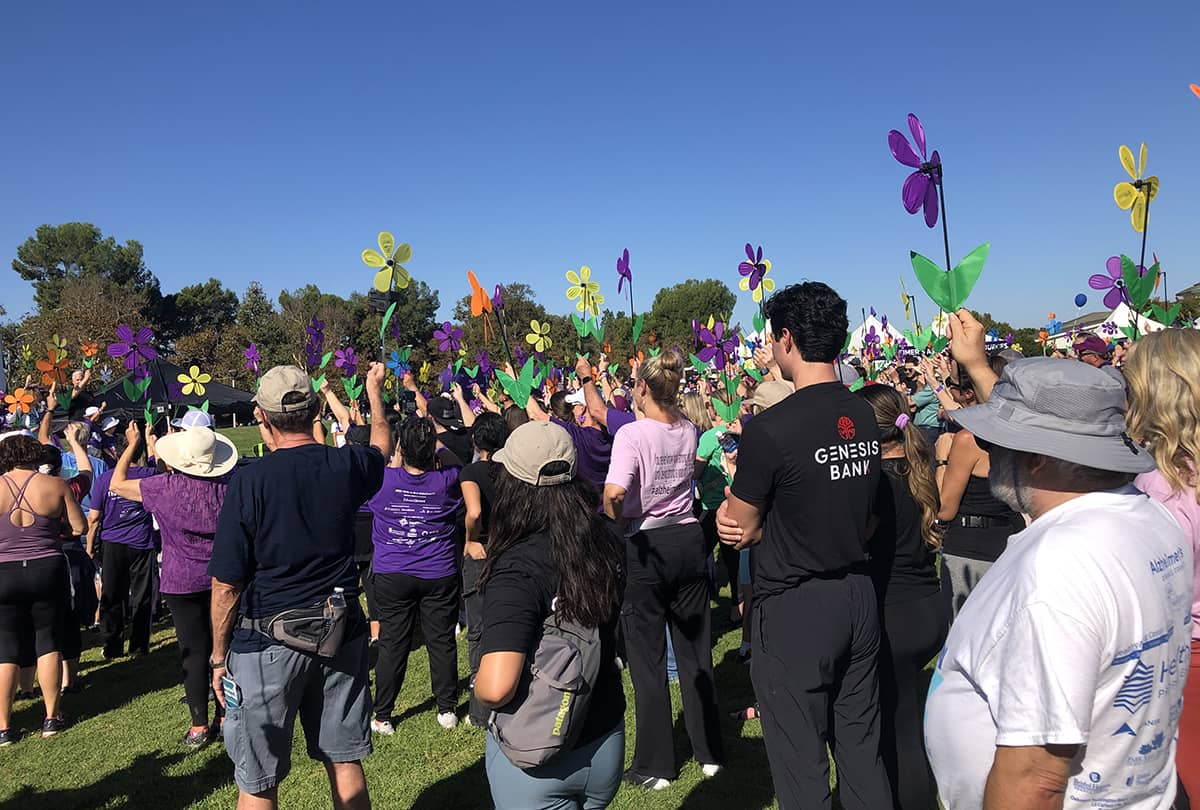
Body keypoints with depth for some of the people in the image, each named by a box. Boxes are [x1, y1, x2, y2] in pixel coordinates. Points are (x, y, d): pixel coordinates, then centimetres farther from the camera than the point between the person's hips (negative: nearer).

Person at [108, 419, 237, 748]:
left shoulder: (166, 486, -13)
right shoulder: (227, 485, -4)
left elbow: (117, 484, 2)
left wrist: (132, 445, 13)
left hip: (183, 582, -3)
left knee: (193, 651, 3)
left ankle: (199, 726, 9)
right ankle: (225, 716, 20)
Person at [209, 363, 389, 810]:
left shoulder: (250, 480, -16)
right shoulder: (347, 466, -4)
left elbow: (226, 584, -12)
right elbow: (381, 446, 22)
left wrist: (219, 656, 1)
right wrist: (375, 393, 39)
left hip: (268, 640, -4)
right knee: (345, 763, 17)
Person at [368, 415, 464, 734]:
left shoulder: (383, 480, -16)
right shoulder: (447, 480, -11)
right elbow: (453, 459, 11)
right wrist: (431, 436, 13)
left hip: (391, 575, 0)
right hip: (440, 575, 1)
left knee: (392, 644, 8)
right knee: (442, 641, 11)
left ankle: (382, 717, 18)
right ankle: (447, 710, 23)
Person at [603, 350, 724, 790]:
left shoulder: (632, 433, -16)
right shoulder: (688, 431, 2)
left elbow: (614, 493, -29)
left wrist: (615, 523, -10)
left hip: (645, 546, -5)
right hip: (689, 539, 6)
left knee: (647, 658, 6)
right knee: (695, 648, 16)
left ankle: (654, 766, 16)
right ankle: (710, 752, 28)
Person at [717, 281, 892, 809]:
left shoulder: (768, 430, -20)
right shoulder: (865, 418, 1)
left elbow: (740, 531, -11)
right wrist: (762, 519, 1)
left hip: (794, 608, -7)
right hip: (858, 596, 7)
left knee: (800, 764, 8)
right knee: (862, 749, 19)